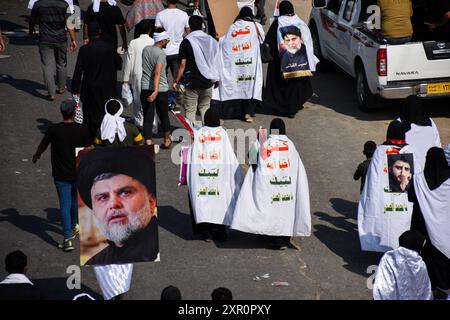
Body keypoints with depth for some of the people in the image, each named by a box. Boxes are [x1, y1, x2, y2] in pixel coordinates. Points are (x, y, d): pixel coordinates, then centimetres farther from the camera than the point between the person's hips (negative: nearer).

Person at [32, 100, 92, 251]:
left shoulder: (54, 130, -14)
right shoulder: (82, 129, -12)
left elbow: (43, 145, 2)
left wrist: (36, 156, 24)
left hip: (61, 174, -2)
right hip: (78, 172, 2)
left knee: (65, 204, 1)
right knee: (76, 199, 24)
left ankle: (68, 239, -3)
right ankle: (74, 226, 44)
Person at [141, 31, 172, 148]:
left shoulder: (145, 49, 5)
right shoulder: (161, 53, -14)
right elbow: (157, 73, -25)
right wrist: (156, 91, -32)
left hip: (145, 88, 4)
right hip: (161, 89, -4)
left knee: (148, 118, 1)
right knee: (164, 116, 16)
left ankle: (148, 143, -10)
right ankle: (167, 140, 32)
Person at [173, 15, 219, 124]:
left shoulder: (186, 42, -8)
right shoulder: (211, 41, 5)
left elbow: (182, 64, -11)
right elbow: (216, 63, 10)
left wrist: (176, 81, -3)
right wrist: (216, 79, 20)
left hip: (192, 82, -4)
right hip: (208, 82, 4)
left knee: (190, 110, 2)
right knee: (205, 107, 16)